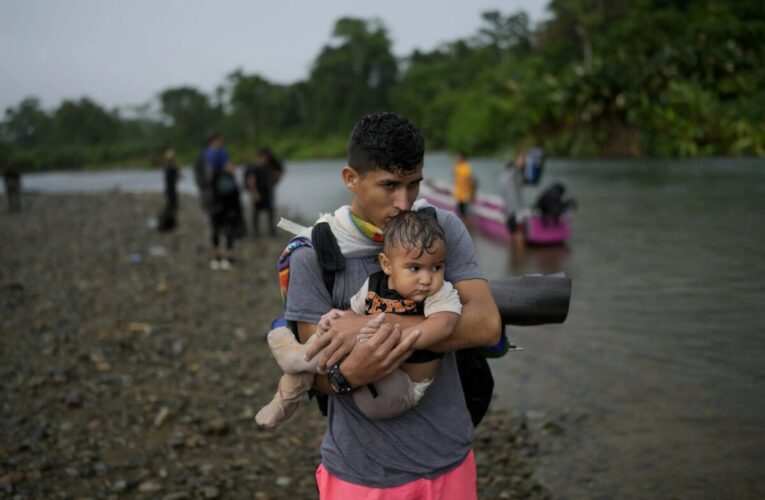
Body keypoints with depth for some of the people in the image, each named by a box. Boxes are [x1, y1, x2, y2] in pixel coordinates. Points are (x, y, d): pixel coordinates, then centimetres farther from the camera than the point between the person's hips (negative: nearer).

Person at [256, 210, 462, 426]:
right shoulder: (374, 285, -2)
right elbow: (355, 313, 11)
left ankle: (301, 358, -7)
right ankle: (288, 396, 23)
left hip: (402, 387, -6)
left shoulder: (440, 294, -18)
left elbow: (444, 324, -36)